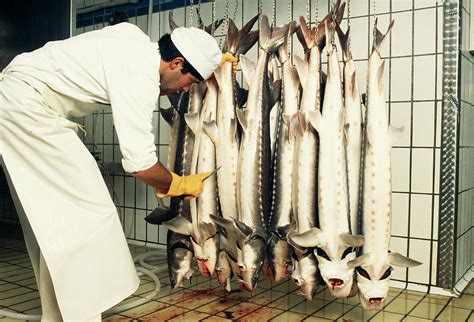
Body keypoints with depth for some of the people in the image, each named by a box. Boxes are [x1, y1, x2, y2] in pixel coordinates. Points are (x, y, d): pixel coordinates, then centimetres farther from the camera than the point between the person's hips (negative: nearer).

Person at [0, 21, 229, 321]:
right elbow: (140, 164, -23)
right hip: (28, 105, -10)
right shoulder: (140, 78, -21)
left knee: (53, 215, 12)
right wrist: (180, 185, -5)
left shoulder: (136, 37, 5)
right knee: (90, 213, -9)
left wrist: (209, 61, 18)